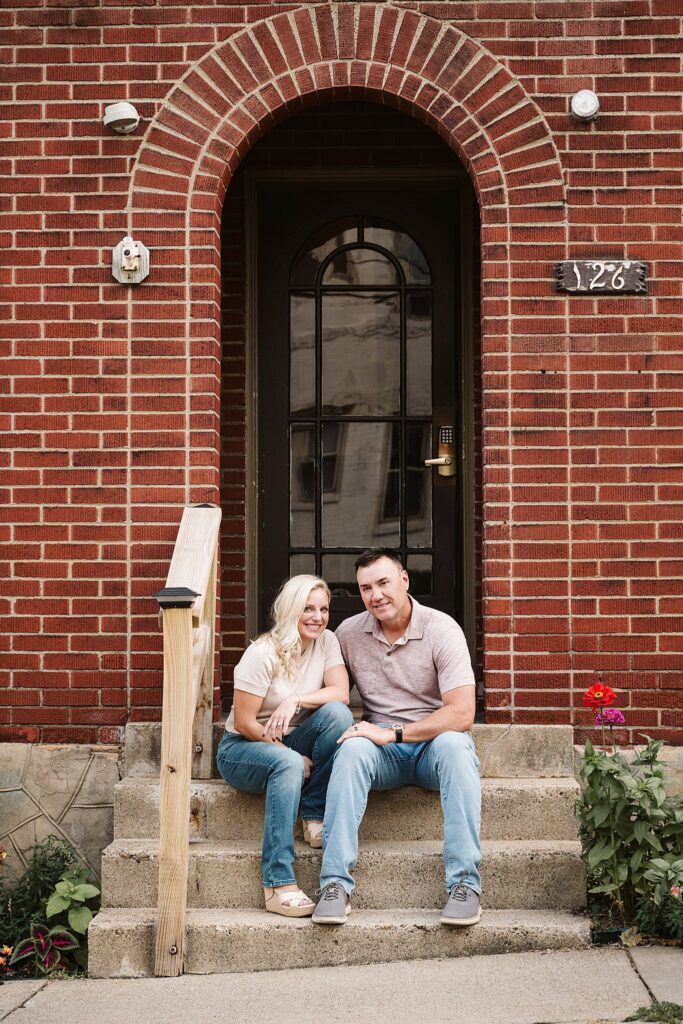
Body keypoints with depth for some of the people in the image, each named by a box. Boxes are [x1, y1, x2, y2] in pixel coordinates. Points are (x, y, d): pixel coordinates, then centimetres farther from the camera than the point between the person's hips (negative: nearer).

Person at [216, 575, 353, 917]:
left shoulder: (326, 641, -1)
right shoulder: (263, 653, -17)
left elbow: (341, 694, -14)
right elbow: (243, 722, -18)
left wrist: (295, 701, -29)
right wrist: (294, 756, -19)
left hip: (289, 746, 5)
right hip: (241, 749, -5)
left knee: (336, 713, -24)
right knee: (287, 764, -39)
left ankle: (316, 819, -14)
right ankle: (278, 885, -41)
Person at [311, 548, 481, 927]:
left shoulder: (441, 629, -9)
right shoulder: (348, 633, 2)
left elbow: (462, 714, -17)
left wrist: (393, 733, -23)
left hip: (435, 741, -2)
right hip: (384, 752, 2)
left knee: (453, 745, -36)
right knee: (352, 748, -31)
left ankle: (465, 882, -34)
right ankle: (335, 883, -34)